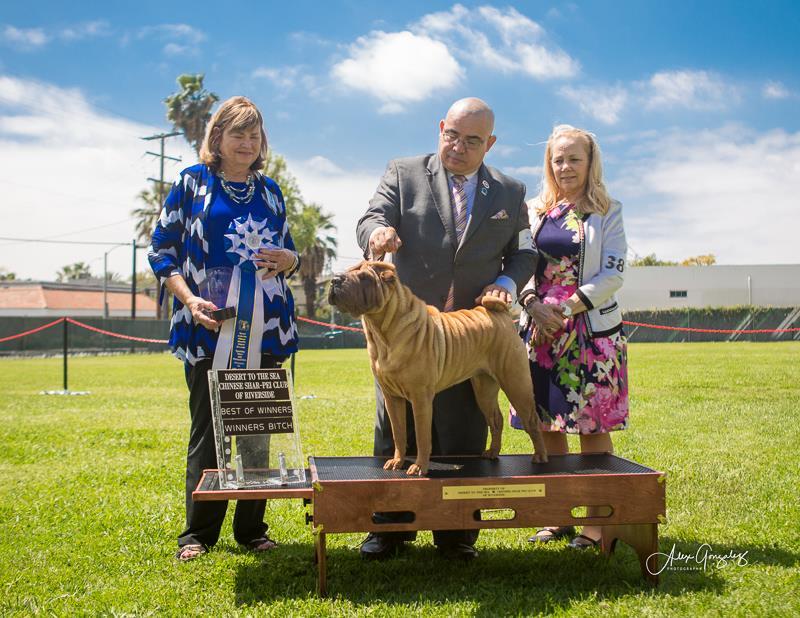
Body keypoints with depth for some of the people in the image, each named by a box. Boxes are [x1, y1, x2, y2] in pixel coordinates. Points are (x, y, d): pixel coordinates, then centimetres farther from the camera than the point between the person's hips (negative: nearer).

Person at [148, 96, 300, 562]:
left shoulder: (269, 190, 14)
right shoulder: (192, 183, 4)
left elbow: (285, 253, 22)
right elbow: (162, 250, 1)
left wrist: (289, 259, -3)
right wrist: (190, 300, -13)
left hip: (264, 327, 4)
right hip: (209, 326, -3)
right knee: (208, 429, 0)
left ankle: (252, 529, 16)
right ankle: (198, 533, 12)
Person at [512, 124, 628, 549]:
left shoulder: (607, 211, 2)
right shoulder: (535, 211, 12)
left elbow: (613, 273, -5)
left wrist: (567, 307, -14)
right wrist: (532, 302, -9)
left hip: (591, 330, -3)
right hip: (540, 329, 4)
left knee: (592, 426, -2)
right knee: (547, 424, 6)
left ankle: (596, 521, 7)